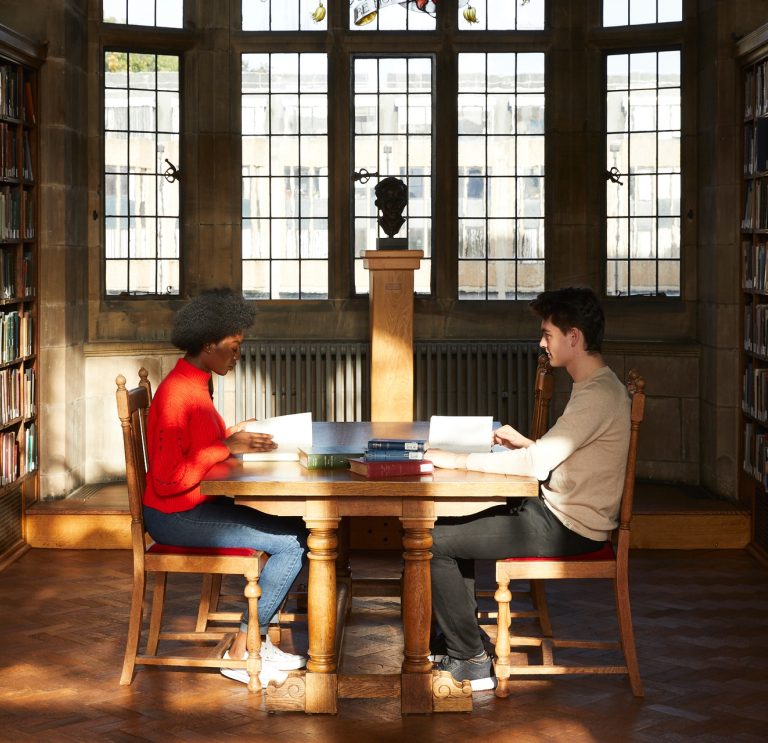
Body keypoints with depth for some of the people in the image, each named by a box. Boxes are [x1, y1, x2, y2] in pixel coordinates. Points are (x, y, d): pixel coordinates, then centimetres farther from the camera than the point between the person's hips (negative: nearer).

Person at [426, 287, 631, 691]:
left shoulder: (598, 396, -22)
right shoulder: (596, 386, 12)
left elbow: (537, 463, -29)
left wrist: (458, 460, -22)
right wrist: (524, 443, 7)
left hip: (566, 529, -11)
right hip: (559, 513, 11)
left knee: (435, 541, -9)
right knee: (456, 523, 21)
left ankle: (471, 661, -2)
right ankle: (457, 639, 24)